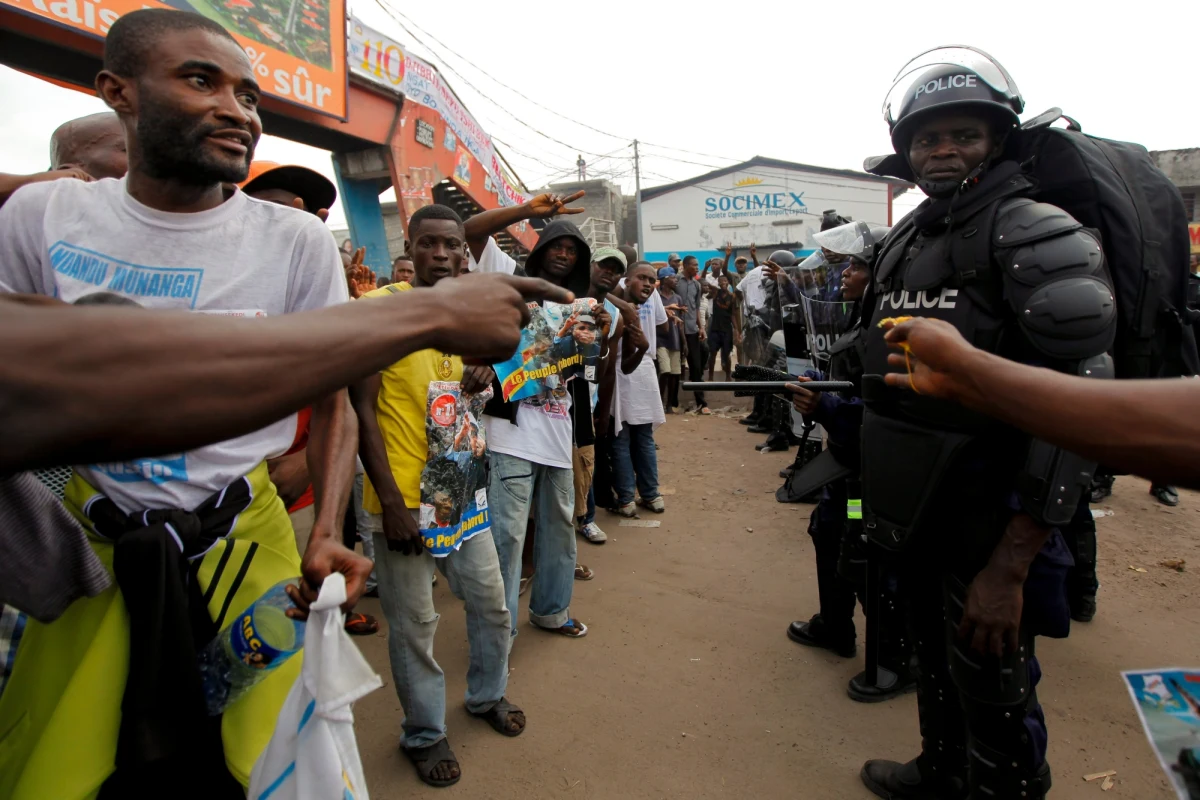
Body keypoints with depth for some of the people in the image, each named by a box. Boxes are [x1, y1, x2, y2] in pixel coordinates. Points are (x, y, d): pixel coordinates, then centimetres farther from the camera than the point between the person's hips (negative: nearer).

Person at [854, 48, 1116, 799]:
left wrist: (1010, 564, -25)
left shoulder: (1034, 235, -14)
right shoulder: (903, 243, 9)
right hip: (918, 513, 7)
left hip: (989, 523, -7)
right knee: (936, 661, 25)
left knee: (992, 698, 8)